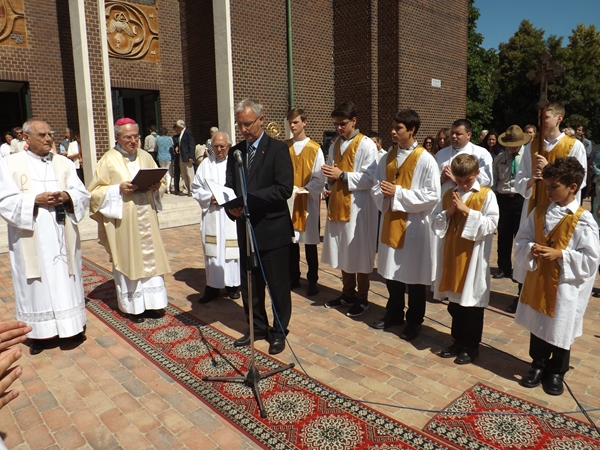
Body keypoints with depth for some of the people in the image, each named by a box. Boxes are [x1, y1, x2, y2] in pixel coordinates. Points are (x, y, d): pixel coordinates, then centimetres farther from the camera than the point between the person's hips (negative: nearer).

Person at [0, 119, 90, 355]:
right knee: (36, 284, 4)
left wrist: (67, 197, -18)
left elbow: (82, 194, 3)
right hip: (32, 240, -2)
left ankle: (72, 326, 21)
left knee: (66, 281, 9)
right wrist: (35, 200, -19)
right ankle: (37, 333, 17)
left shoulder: (64, 163, 9)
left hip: (62, 236, 2)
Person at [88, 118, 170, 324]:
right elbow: (96, 192, -3)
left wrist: (157, 186, -7)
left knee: (150, 258, 6)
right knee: (128, 260, 3)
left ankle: (151, 303, 18)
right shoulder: (108, 160, -3)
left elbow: (160, 183, 15)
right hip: (124, 222, -4)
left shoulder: (145, 156, 9)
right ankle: (134, 306, 15)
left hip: (146, 219, 4)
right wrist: (118, 189, -18)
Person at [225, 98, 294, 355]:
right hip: (246, 228, 6)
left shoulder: (278, 149, -7)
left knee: (278, 285, 8)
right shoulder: (235, 152, 10)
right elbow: (230, 187, 9)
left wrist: (249, 200, -24)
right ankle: (257, 327, 34)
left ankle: (279, 331, 27)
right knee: (249, 284, 15)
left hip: (273, 230, -5)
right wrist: (231, 207, -14)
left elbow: (284, 189, -17)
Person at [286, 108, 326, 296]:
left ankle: (312, 282, 18)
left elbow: (319, 179, -6)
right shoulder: (284, 147, 5)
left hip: (308, 201, -3)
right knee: (290, 241, 10)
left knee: (310, 244, 5)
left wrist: (304, 189, -19)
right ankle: (293, 278, 25)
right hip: (288, 201, 3)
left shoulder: (315, 149, -4)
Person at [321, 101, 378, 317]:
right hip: (338, 204, 7)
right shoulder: (335, 145, 14)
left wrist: (342, 175, -18)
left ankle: (362, 298, 17)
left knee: (359, 253, 2)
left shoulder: (366, 145, -8)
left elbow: (370, 179, -14)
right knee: (344, 252, 13)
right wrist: (330, 176, -4)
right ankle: (348, 293, 27)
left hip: (357, 206, -6)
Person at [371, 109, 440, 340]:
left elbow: (433, 196, -16)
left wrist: (399, 193, -19)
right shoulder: (388, 157, 7)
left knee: (414, 277, 8)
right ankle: (394, 314, 35)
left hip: (414, 225, -5)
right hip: (390, 222, 6)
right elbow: (376, 188, 11)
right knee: (391, 272, 16)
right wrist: (383, 194, -13)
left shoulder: (425, 160, -11)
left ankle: (414, 321, 26)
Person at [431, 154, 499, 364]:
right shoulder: (448, 194, 8)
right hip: (451, 255, 5)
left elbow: (491, 224, -15)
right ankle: (458, 342, 30)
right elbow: (435, 222, 5)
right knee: (455, 302, 15)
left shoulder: (486, 195, -5)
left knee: (472, 303, 6)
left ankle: (471, 347, 21)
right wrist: (449, 212, -12)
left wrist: (466, 210, -19)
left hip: (473, 258, -5)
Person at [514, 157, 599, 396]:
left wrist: (560, 255, -22)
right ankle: (538, 365, 36)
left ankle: (556, 372, 32)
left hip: (565, 286, -4)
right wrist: (530, 249, -14)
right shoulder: (539, 212, 1)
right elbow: (521, 240, 6)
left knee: (560, 330, 11)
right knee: (537, 325, 17)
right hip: (537, 281, 4)